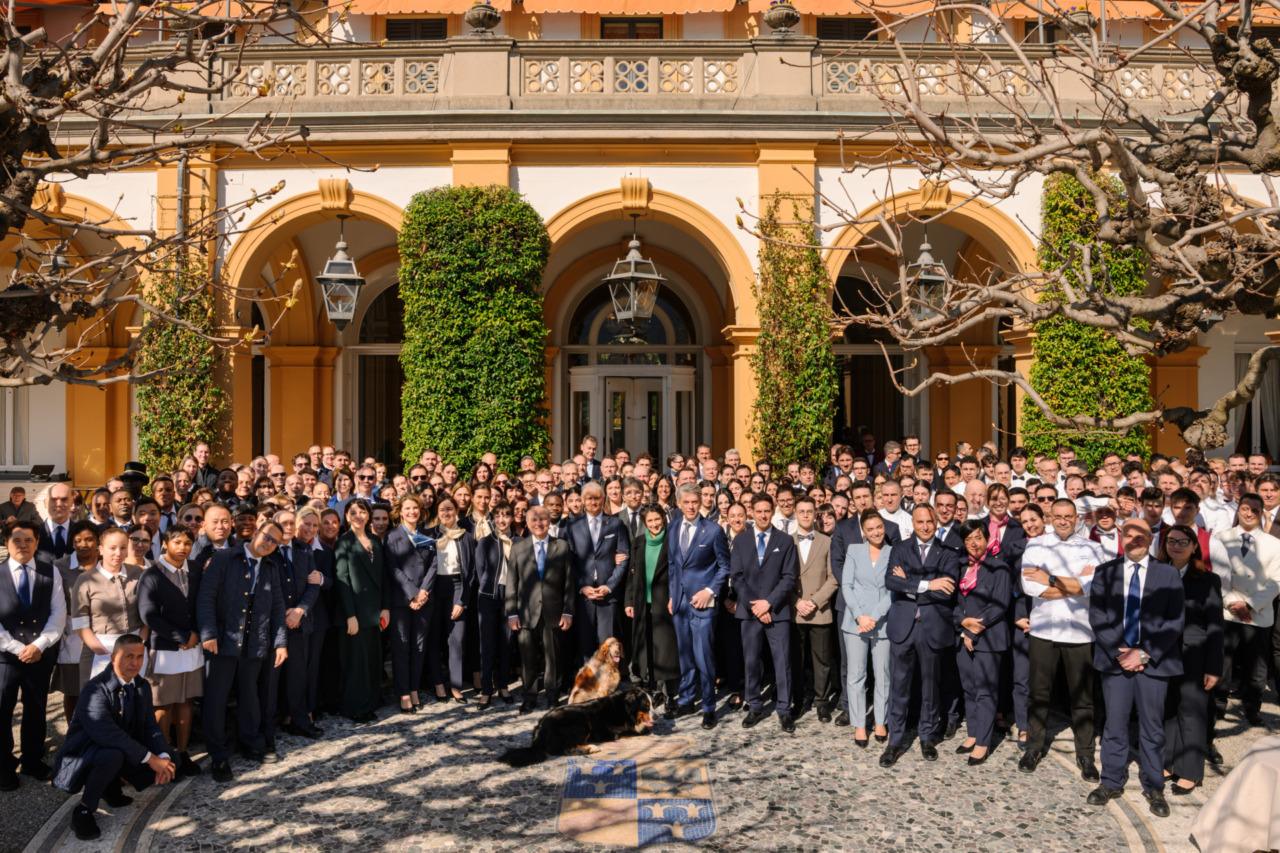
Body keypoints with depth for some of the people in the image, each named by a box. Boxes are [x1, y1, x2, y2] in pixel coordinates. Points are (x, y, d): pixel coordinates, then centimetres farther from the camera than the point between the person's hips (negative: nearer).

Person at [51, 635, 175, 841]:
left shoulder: (142, 687, 1)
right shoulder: (95, 688, -23)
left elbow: (150, 727, -1)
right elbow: (106, 733, -37)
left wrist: (163, 757, -22)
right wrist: (149, 758, -38)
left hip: (123, 751, 7)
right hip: (84, 756, -7)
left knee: (169, 766, -10)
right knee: (113, 754, -40)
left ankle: (111, 789, 13)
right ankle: (83, 811, -16)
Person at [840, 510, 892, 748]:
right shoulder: (854, 551, 6)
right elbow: (846, 585, 1)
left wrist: (874, 617, -12)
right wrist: (859, 616, -10)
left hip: (882, 621, -1)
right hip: (855, 620, 1)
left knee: (882, 675, 5)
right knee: (855, 675, 2)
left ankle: (881, 722, 19)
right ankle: (859, 724, 11)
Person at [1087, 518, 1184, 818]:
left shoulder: (1168, 574, 3)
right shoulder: (1105, 572, 7)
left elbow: (1174, 621, -2)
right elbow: (1097, 617, 1)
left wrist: (1144, 654, -10)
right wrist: (1120, 652, -9)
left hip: (1153, 659, -1)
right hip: (1115, 658, 1)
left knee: (1153, 726, 5)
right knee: (1115, 724, 6)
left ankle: (1154, 788, 18)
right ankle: (1111, 782, 19)